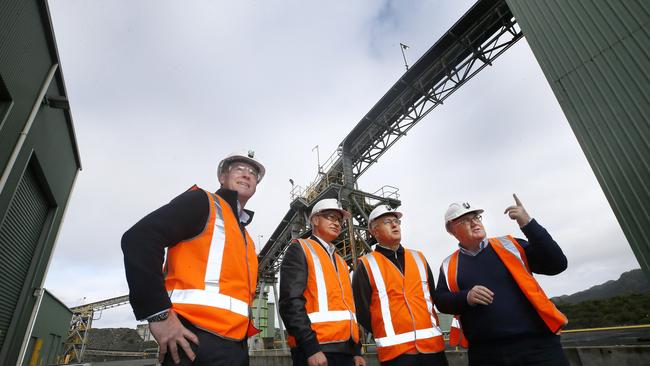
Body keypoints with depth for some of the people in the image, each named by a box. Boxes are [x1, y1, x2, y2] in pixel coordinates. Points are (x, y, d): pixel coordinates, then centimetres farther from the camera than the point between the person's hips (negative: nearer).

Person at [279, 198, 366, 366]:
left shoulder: (341, 262, 22)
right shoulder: (300, 250, -2)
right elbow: (291, 302, -13)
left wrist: (356, 350, 14)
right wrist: (310, 348, -19)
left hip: (346, 350, 7)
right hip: (316, 349, -7)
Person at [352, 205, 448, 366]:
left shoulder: (418, 258, 10)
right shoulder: (366, 265, -4)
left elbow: (432, 297, 17)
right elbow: (361, 310, -3)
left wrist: (428, 330, 11)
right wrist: (386, 335, 4)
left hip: (432, 344, 4)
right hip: (395, 350, -4)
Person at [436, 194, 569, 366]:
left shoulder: (508, 245, 6)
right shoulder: (449, 265, 7)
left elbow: (556, 264, 0)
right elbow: (441, 300, 4)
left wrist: (528, 224, -10)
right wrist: (466, 297, -16)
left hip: (536, 344, 0)